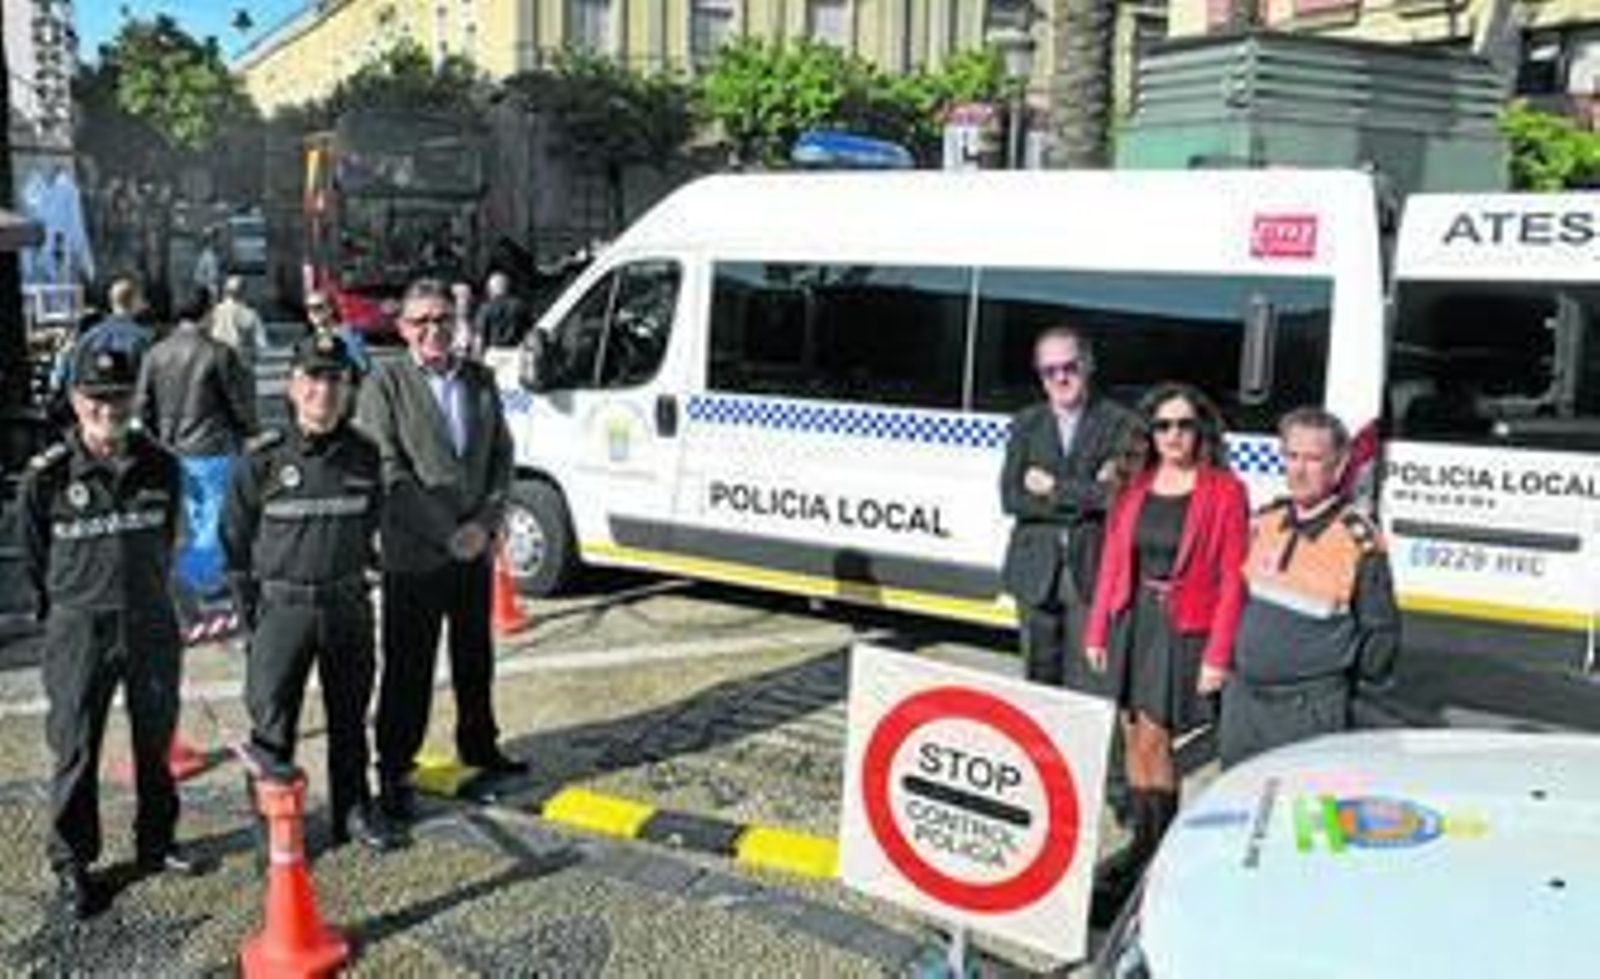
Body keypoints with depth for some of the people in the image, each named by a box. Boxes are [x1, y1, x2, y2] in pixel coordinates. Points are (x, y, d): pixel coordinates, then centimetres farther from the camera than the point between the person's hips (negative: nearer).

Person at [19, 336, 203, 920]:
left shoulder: (159, 467, -3)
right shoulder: (48, 476, -11)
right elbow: (34, 558, 2)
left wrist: (146, 596, 14)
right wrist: (63, 613, 8)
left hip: (151, 623, 3)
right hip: (79, 630, -3)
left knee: (156, 741, 15)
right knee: (75, 751, 5)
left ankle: (156, 843, 32)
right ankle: (71, 865, 20)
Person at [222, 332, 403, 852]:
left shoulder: (364, 455, 2)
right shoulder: (263, 458, -9)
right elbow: (236, 538, -2)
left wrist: (362, 578, 11)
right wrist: (249, 610, -3)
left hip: (348, 605, 3)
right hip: (282, 606, -3)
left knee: (350, 716, 15)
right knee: (272, 720, 2)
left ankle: (354, 809, 31)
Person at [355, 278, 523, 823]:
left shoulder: (480, 381, 8)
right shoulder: (385, 385, -7)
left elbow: (501, 456, 7)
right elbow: (388, 472, -13)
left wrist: (485, 523, -7)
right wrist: (446, 534, -16)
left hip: (476, 548, 5)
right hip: (414, 554, -5)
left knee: (475, 657, 19)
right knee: (408, 668, 3)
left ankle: (479, 746, 37)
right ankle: (394, 769, 16)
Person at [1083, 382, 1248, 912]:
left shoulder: (1224, 492, -7)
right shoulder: (1134, 487, 7)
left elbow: (1232, 580, -9)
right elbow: (1112, 562, 9)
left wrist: (1217, 656, -13)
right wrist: (1097, 630, 7)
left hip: (1183, 630, -5)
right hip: (1131, 622, 5)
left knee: (1153, 738, -6)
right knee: (1134, 736, 11)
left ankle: (1161, 845, 9)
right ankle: (1143, 840, 25)